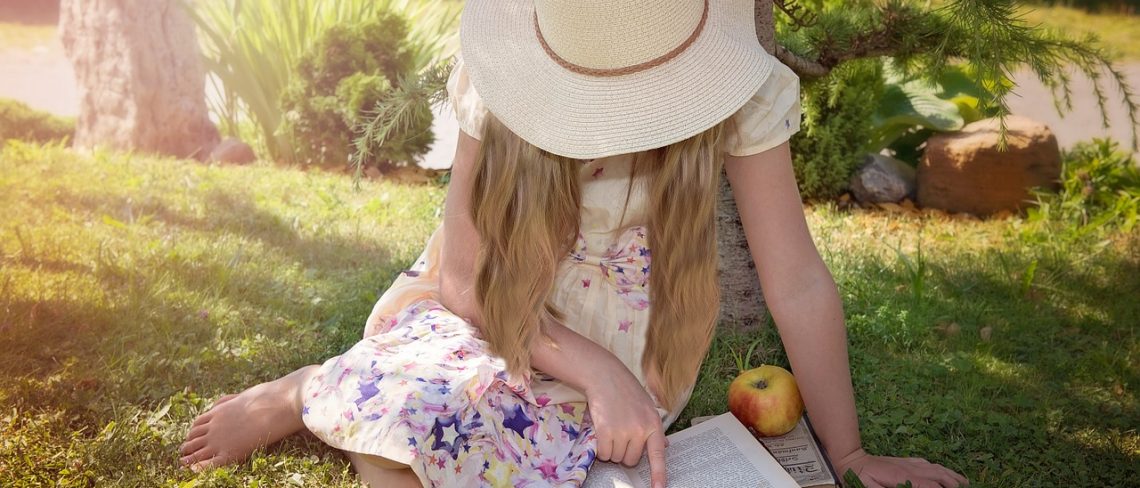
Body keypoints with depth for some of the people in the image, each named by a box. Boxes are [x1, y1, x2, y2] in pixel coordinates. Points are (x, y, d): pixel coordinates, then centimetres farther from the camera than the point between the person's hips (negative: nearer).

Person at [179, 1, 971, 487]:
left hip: (624, 341, -1)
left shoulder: (740, 96, -23)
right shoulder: (502, 88, -19)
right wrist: (597, 369, -27)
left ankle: (312, 395, 4)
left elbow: (800, 286, -17)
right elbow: (464, 277, -15)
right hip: (497, 311, 1)